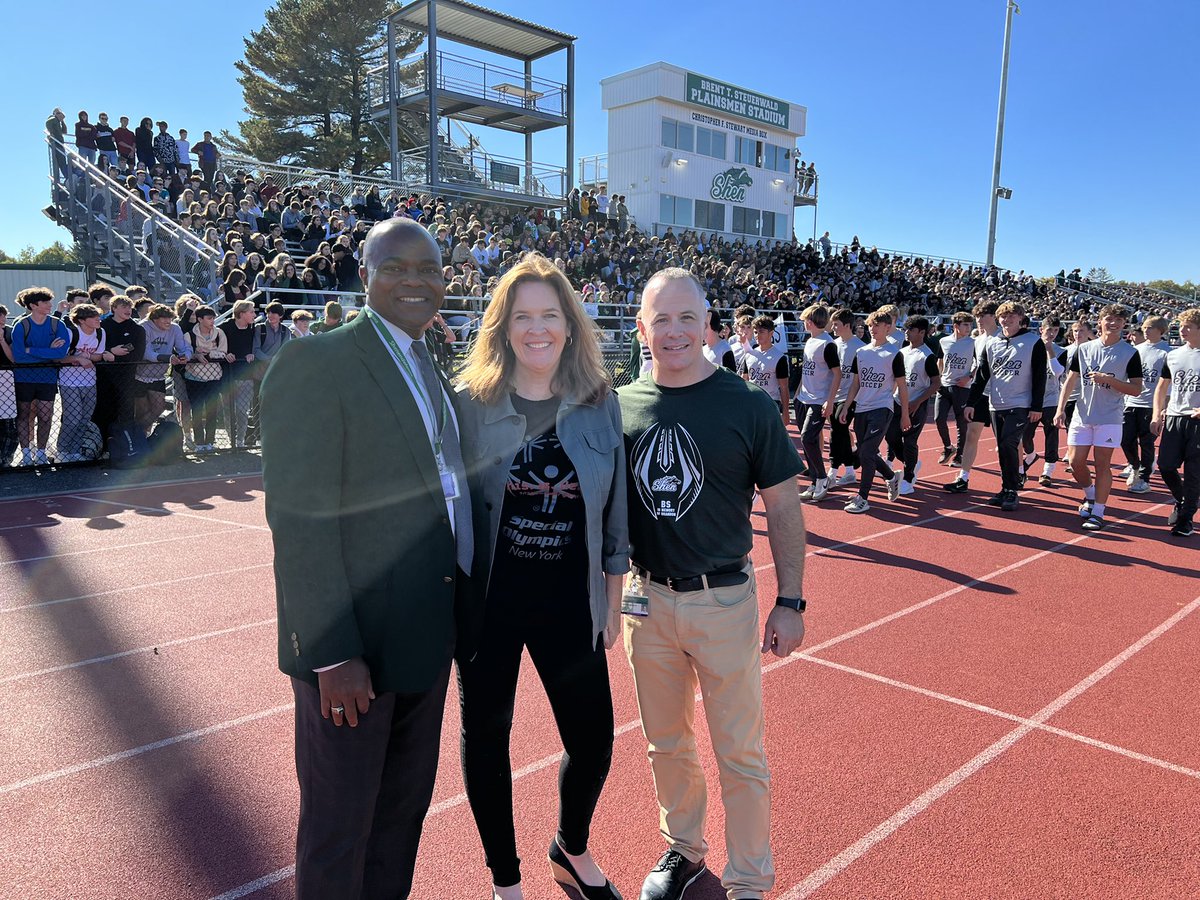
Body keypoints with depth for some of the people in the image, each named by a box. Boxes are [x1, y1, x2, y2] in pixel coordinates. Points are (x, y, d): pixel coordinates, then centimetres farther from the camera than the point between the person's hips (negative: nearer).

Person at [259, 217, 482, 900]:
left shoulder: (434, 370, 11)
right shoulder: (315, 362, -14)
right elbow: (300, 519, -19)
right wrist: (333, 653, -21)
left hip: (429, 638, 7)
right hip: (353, 647, -7)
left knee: (405, 807, 23)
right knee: (340, 826, 12)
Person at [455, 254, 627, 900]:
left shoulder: (600, 404, -1)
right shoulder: (471, 401, -7)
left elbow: (614, 512, 4)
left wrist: (611, 599, 6)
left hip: (570, 600, 2)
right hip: (489, 598, -1)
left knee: (593, 739, 9)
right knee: (487, 735, 13)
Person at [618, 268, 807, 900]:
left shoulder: (748, 405, -8)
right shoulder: (621, 406, 0)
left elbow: (783, 509, -4)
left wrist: (790, 602, -6)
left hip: (724, 600, -3)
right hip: (646, 599, 3)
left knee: (740, 753, 8)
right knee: (665, 743, 19)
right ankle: (683, 849, 43)